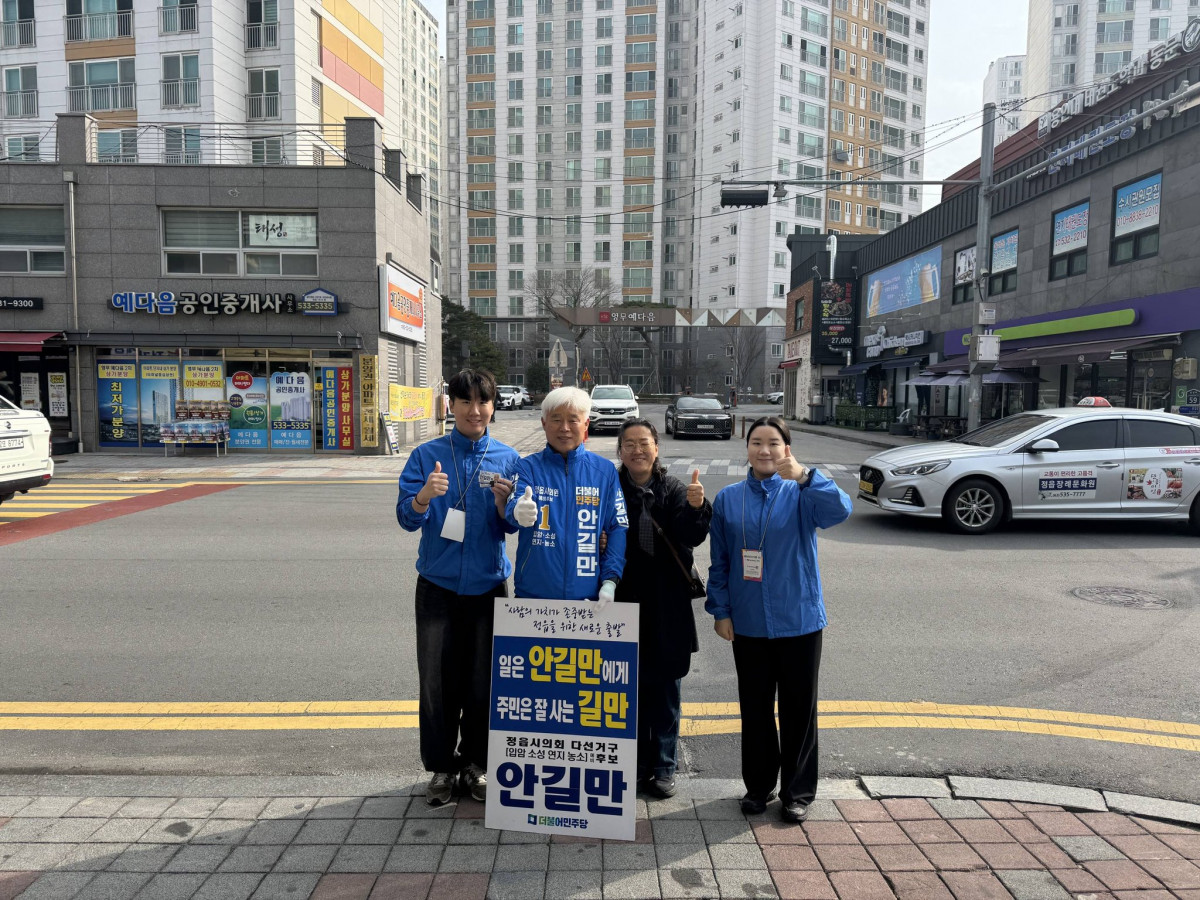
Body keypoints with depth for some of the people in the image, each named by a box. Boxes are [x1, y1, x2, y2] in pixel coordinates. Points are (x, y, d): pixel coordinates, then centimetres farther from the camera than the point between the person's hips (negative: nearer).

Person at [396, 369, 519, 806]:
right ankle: (440, 767, 23)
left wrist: (503, 502, -20)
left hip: (488, 585, 1)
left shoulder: (508, 459, 1)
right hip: (438, 584, 0)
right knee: (437, 680, 4)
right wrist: (424, 496, -27)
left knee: (483, 680, 8)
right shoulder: (427, 455, 0)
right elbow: (406, 517, -6)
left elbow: (511, 526, 1)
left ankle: (475, 765, 28)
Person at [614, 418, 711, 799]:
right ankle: (631, 765, 28)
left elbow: (693, 535, -16)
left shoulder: (674, 490, -2)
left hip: (666, 606, 0)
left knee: (664, 689, 10)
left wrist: (696, 507, -35)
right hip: (623, 602, 0)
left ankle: (662, 767, 25)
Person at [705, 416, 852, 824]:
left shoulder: (801, 495, -5)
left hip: (799, 621, -2)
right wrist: (721, 611, 1)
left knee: (798, 709, 10)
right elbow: (719, 561, 5)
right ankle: (758, 786, 33)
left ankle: (797, 792, 27)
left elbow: (839, 510, -28)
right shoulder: (728, 499, 1)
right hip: (748, 623, 2)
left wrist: (804, 476, -40)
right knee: (755, 708, 14)